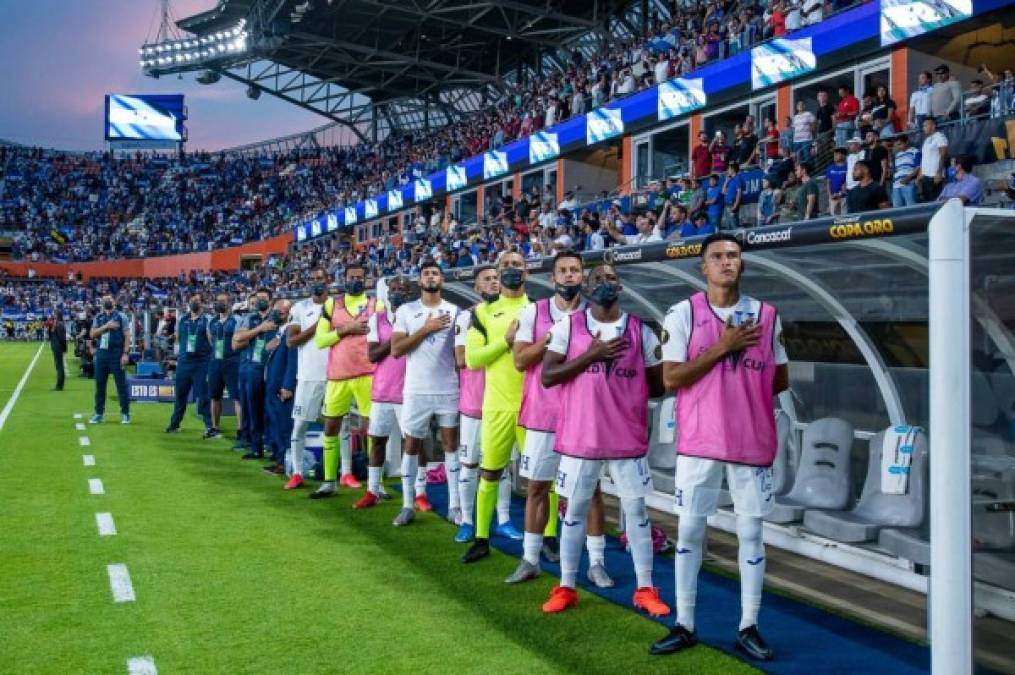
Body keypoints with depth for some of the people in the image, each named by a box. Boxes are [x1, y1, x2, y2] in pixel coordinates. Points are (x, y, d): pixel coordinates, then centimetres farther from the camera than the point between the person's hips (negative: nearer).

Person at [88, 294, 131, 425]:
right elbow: (92, 334, 2)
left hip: (116, 353, -4)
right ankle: (98, 413, 16)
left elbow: (126, 336, -4)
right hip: (101, 353, 4)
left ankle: (125, 413, 4)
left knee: (121, 384, -2)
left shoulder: (120, 316, 1)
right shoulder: (98, 317, 12)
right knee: (99, 384, 8)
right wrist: (106, 326, -12)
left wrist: (125, 354, -12)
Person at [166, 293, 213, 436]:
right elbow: (178, 338, 21)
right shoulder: (182, 319, 10)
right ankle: (174, 423, 29)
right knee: (180, 395, 15)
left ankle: (210, 426, -3)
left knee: (204, 396, -6)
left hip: (202, 363, -5)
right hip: (183, 362, 5)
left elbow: (212, 341, -5)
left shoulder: (207, 320, -2)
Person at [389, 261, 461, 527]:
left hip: (449, 390, 0)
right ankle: (408, 506, 16)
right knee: (410, 446, 6)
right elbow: (396, 349, -6)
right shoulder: (406, 311, 2)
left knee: (451, 444, 6)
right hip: (416, 391, 0)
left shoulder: (454, 311, 4)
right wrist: (426, 328, -13)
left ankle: (455, 506, 13)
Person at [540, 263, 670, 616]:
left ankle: (645, 589, 18)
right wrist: (591, 354, -16)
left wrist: (629, 395, -5)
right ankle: (566, 587, 21)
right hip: (579, 436, -1)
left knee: (636, 510, 7)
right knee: (575, 510, 9)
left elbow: (658, 384, 9)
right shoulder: (568, 325, -1)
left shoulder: (641, 331, 3)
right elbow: (547, 376, -8)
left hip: (628, 438, 1)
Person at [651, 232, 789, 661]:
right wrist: (721, 348, -14)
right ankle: (684, 625, 17)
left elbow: (780, 379, 13)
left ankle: (748, 627, 18)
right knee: (689, 531, 5)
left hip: (753, 441, 2)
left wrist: (746, 396, 2)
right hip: (699, 441, -1)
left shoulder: (766, 315, 5)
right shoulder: (682, 313, -3)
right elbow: (670, 378, -11)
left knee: (750, 533, 7)